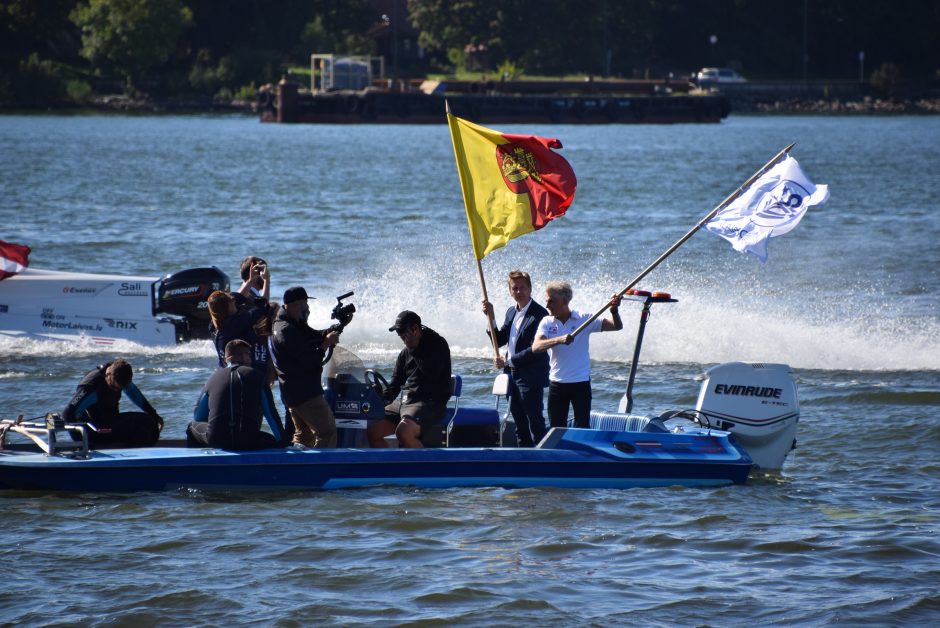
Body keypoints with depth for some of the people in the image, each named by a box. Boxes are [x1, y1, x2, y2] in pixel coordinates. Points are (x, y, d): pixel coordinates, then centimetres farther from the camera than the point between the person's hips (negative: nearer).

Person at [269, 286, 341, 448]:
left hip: (293, 391, 11)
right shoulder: (287, 331, -21)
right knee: (327, 433, -9)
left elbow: (314, 336, 13)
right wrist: (327, 343, -11)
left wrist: (330, 332, -5)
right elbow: (310, 360, -23)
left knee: (303, 435, 19)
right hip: (305, 392, -11)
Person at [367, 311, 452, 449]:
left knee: (403, 431, -35)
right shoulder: (406, 352, 16)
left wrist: (414, 349, -11)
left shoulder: (438, 344, -4)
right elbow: (395, 383, 19)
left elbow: (432, 373, -19)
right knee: (372, 431, -2)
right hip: (406, 401, 8)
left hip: (430, 403, -8)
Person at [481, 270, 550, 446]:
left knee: (535, 422, -5)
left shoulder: (539, 314, -14)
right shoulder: (511, 312, 13)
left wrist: (508, 361, -16)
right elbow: (499, 341, 15)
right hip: (513, 375, 8)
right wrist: (491, 318, 0)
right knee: (520, 424, 14)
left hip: (531, 377, -8)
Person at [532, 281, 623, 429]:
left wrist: (614, 311, -29)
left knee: (583, 428, -1)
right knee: (556, 428, 7)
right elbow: (536, 347, -16)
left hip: (581, 383, -2)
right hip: (557, 384, 2)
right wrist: (559, 340, -33)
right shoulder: (547, 323, 1)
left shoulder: (584, 319, -4)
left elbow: (616, 326, -7)